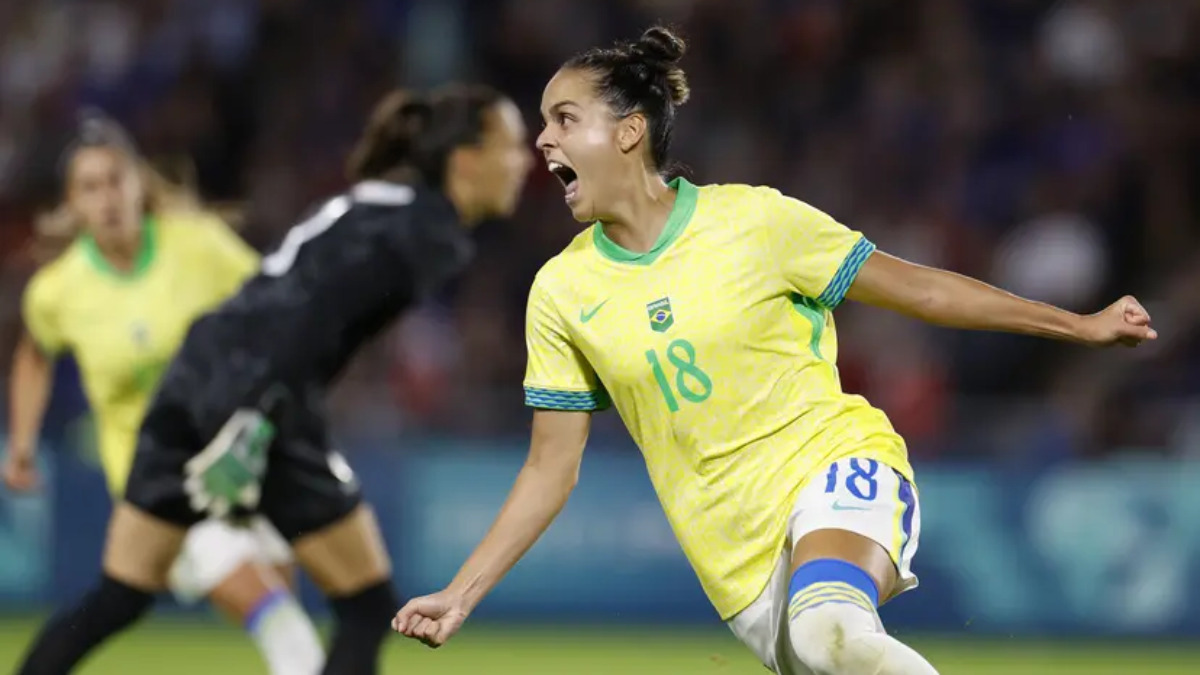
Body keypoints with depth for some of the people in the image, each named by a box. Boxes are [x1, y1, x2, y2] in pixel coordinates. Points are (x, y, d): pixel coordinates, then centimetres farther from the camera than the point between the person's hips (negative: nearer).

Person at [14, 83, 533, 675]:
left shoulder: (374, 202, 23)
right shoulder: (432, 233, -6)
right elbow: (322, 308, -16)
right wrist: (256, 423, -20)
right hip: (255, 399, -9)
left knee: (116, 602, 13)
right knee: (369, 611, 4)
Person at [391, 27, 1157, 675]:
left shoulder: (752, 220, -6)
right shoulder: (562, 291, 3)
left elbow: (921, 289, 2)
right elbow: (551, 470, 9)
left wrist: (1083, 326, 3)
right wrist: (462, 594, 3)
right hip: (740, 560, 4)